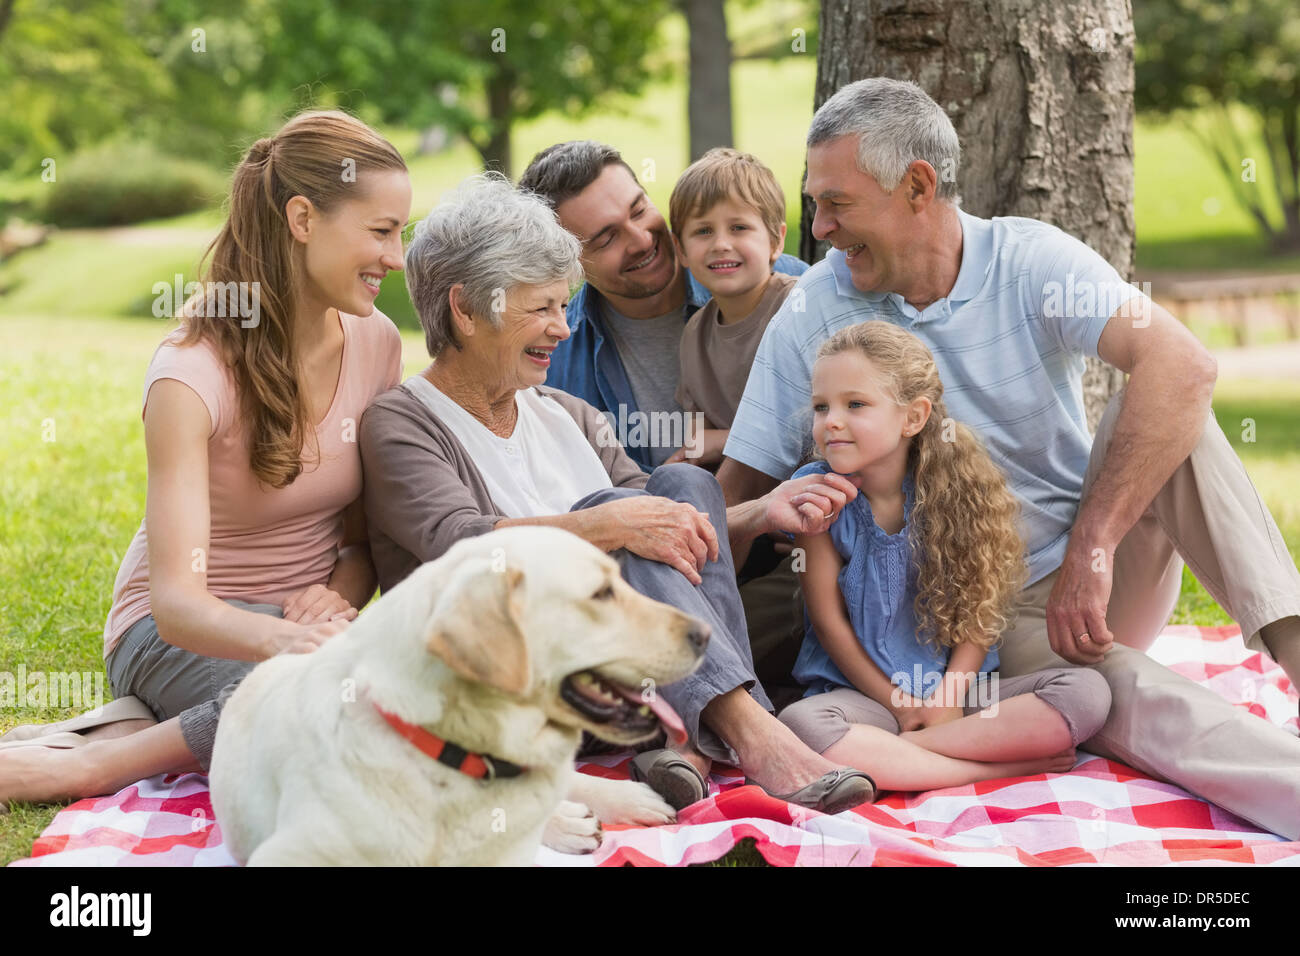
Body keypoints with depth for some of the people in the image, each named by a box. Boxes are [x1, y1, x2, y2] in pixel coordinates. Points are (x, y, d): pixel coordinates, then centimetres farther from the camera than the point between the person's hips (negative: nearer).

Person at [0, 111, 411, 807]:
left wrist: (338, 596, -15)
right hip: (178, 629, -6)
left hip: (305, 620, 6)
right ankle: (88, 764, -17)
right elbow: (179, 601, -30)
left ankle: (146, 733, -13)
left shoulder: (375, 341, -3)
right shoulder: (193, 374, -21)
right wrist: (287, 640, -50)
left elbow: (368, 531, 8)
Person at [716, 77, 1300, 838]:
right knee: (1123, 691, -33)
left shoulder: (1030, 261, -10)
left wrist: (1091, 548, -35)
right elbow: (740, 491, -2)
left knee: (1164, 410, -26)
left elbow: (1184, 367, -28)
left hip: (1106, 575, 1)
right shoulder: (814, 313, -6)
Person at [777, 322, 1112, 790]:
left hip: (957, 686, 1)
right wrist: (901, 706, -6)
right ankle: (1005, 765, -28)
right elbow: (828, 619, -3)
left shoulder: (956, 487, -1)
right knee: (798, 726, -36)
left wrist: (946, 700, -14)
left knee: (1088, 692, -19)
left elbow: (979, 612, -1)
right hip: (860, 692, -1)